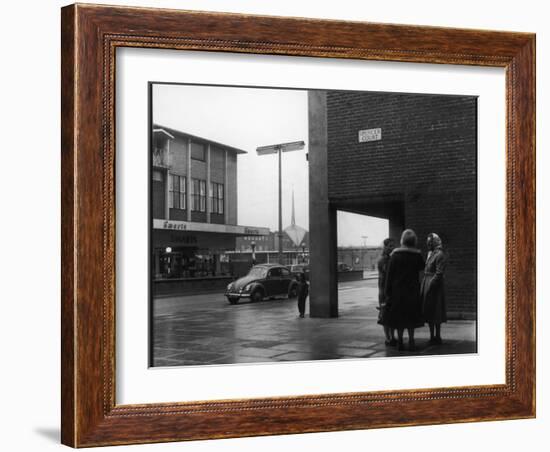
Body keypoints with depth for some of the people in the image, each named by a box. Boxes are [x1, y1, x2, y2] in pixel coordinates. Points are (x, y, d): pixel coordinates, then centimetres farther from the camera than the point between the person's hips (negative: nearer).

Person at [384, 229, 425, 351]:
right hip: (412, 290, 0)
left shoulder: (395, 255, -6)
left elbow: (389, 274, -5)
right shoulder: (417, 255, -5)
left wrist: (387, 291, 0)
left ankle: (400, 342, 9)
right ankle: (411, 341, 5)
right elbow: (421, 267, 15)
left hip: (397, 290, 0)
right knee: (411, 316, 8)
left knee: (399, 315, 8)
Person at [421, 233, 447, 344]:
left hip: (434, 286, -9)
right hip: (427, 285, 9)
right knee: (428, 311, 11)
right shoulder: (430, 254, 15)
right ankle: (432, 336, 18)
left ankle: (437, 337, 4)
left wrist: (430, 286, -20)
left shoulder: (440, 255, -13)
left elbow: (439, 273, -19)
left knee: (435, 313, -3)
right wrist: (424, 286, 13)